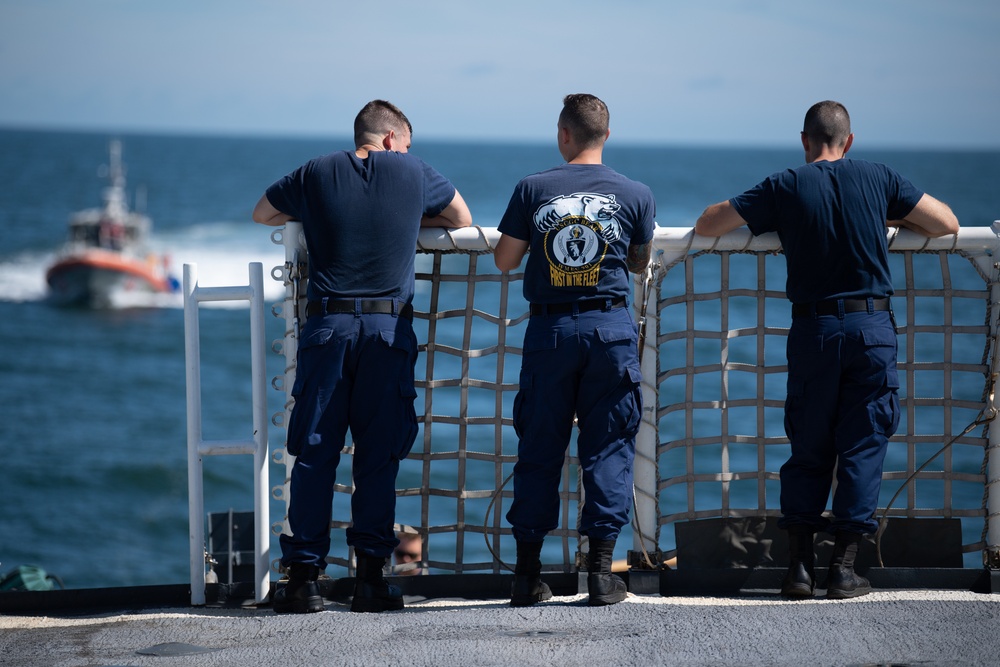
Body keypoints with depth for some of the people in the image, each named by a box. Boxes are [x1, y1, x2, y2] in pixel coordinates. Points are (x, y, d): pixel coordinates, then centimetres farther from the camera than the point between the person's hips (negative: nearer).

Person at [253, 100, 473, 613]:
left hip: (327, 325, 0)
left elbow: (262, 214, 22)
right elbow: (463, 220, 23)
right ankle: (371, 575, 2)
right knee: (379, 454, 5)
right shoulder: (413, 172, 7)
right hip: (389, 328, 0)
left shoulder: (316, 174, 7)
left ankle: (303, 576, 1)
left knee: (313, 453, 3)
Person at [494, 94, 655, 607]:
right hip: (611, 326, 0)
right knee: (608, 448, 5)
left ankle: (527, 572, 9)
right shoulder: (636, 195, 1)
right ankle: (601, 569, 2)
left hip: (550, 328, 0)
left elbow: (505, 261, 3)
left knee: (538, 449, 7)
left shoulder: (533, 189, -2)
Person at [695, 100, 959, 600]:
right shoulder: (877, 179, 4)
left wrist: (767, 218, 19)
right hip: (871, 326, 0)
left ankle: (799, 566, 5)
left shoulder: (785, 187, 2)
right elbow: (947, 224, 9)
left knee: (807, 450, 10)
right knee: (862, 447, 4)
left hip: (812, 329, 0)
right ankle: (844, 567, 0)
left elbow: (706, 226, 4)